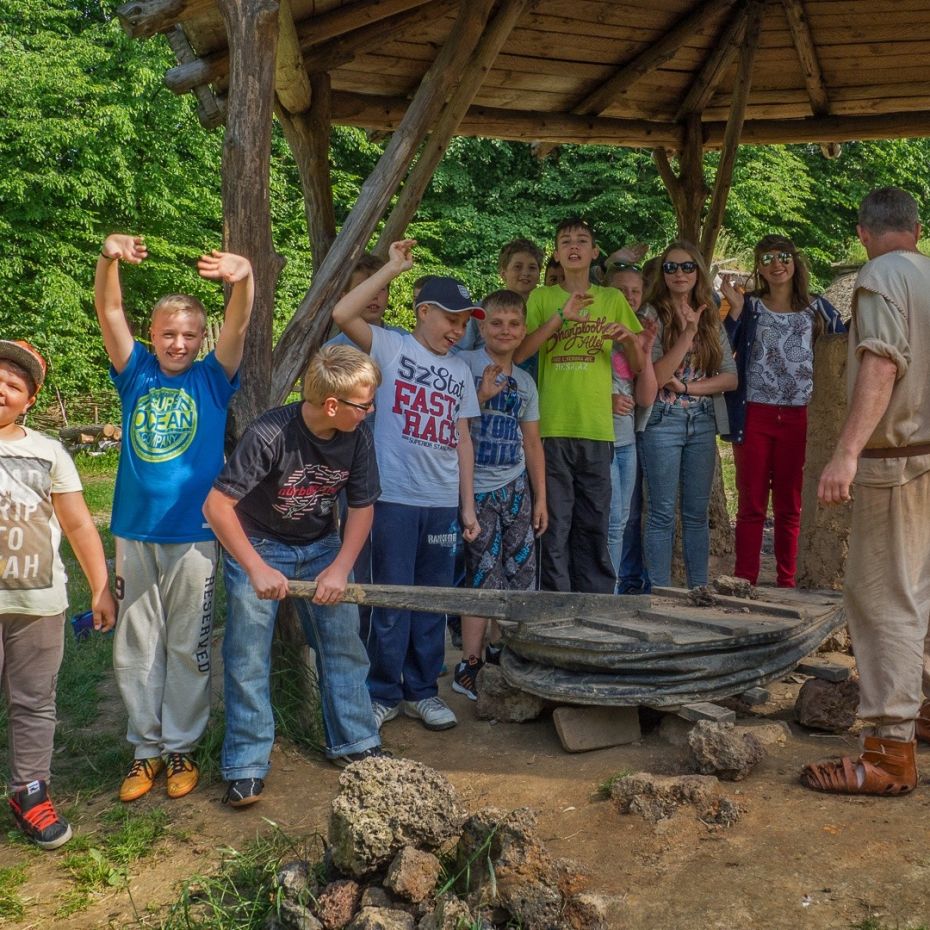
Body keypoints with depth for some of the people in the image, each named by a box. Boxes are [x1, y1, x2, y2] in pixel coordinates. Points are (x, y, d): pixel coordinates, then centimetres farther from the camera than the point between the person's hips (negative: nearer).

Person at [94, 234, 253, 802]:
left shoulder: (212, 379, 2)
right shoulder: (136, 373, 6)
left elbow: (238, 327, -15)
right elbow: (110, 313, -6)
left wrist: (244, 278, -35)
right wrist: (109, 260, -25)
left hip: (194, 533, -2)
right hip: (135, 530, 2)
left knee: (188, 648, 7)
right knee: (136, 647, 9)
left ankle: (181, 747, 21)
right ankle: (146, 748, 22)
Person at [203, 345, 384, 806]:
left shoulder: (358, 438, -14)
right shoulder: (268, 435, -30)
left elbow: (361, 507, -3)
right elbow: (217, 505, -28)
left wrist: (340, 568, -15)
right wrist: (257, 569, -29)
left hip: (320, 546, 5)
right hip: (257, 545, -4)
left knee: (344, 645, 5)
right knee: (248, 659, -3)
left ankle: (354, 743, 22)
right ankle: (246, 765, 9)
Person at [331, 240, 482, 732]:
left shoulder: (460, 372, 15)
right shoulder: (390, 347, 0)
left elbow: (462, 439, 15)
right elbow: (342, 314, -16)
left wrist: (468, 504, 11)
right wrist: (391, 269, -14)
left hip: (442, 503, 5)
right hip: (395, 498, -5)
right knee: (392, 599, 1)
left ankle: (422, 690, 23)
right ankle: (383, 692, 14)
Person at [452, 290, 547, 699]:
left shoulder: (525, 382, 13)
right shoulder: (464, 365, -4)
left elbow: (532, 443, 16)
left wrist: (540, 498, 14)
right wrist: (482, 395, -19)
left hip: (516, 488, 6)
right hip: (476, 489, -6)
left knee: (520, 574, 8)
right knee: (485, 577, -6)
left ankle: (499, 650, 25)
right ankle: (468, 665, 3)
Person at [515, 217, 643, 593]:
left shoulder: (613, 299, 12)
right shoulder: (541, 297, 9)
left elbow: (637, 366, 14)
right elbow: (518, 353, -5)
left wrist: (630, 339, -7)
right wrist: (560, 316, -14)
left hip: (597, 428, 1)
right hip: (552, 425, -1)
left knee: (594, 524, 5)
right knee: (555, 522, 0)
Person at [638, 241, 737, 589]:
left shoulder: (711, 319, 10)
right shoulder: (653, 314, -3)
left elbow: (730, 378, 4)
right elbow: (656, 376, -13)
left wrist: (685, 386, -8)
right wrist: (688, 333, -17)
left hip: (702, 421, 4)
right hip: (663, 420, -4)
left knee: (697, 513, 9)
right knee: (663, 513, -2)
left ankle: (699, 590, 15)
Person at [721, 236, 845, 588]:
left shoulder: (816, 308, 10)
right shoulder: (749, 306, 6)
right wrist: (734, 310, -12)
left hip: (798, 419, 2)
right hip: (754, 417, -1)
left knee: (790, 506, 8)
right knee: (752, 504, 2)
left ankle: (786, 583, 16)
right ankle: (745, 582, 7)